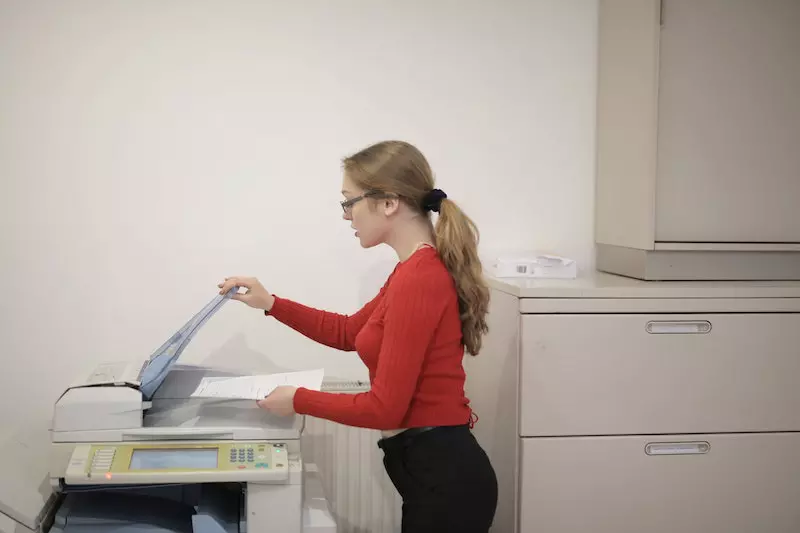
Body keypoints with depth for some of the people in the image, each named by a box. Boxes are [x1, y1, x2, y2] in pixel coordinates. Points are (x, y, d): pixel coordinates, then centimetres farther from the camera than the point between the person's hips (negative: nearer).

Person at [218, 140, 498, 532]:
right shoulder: (420, 269, 10)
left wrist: (298, 400, -7)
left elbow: (384, 408, -21)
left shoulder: (417, 277, -22)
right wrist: (271, 304, 17)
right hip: (435, 468, 10)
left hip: (442, 474, -10)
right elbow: (349, 333, 24)